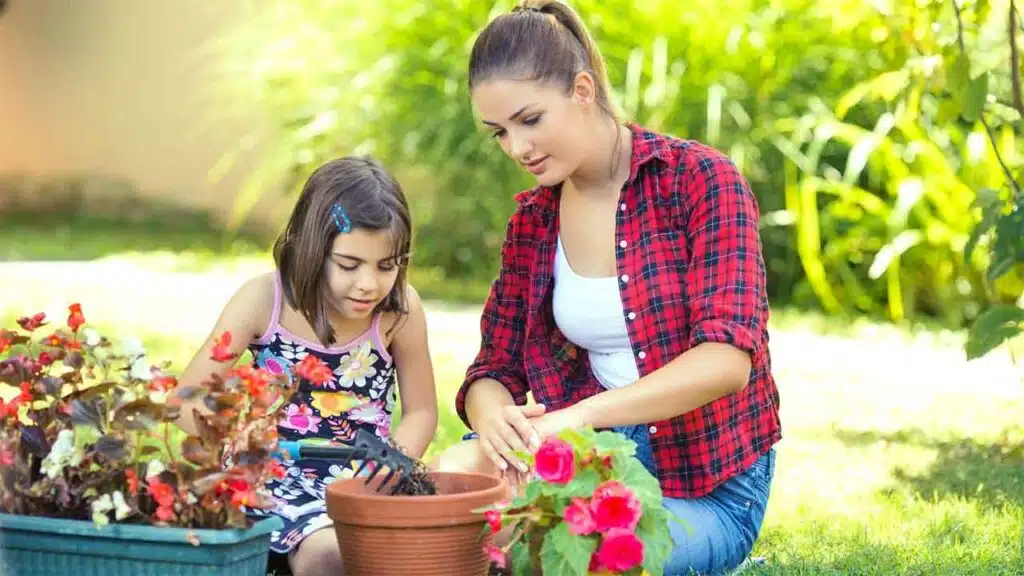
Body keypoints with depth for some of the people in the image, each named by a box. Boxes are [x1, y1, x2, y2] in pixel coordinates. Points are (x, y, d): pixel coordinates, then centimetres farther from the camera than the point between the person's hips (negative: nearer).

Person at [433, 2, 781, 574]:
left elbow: (727, 358, -25)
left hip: (708, 486, -4)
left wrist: (578, 415, -36)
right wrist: (494, 420, -20)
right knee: (450, 477, -24)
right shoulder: (533, 220, 6)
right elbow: (496, 369, 7)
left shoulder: (699, 179, -12)